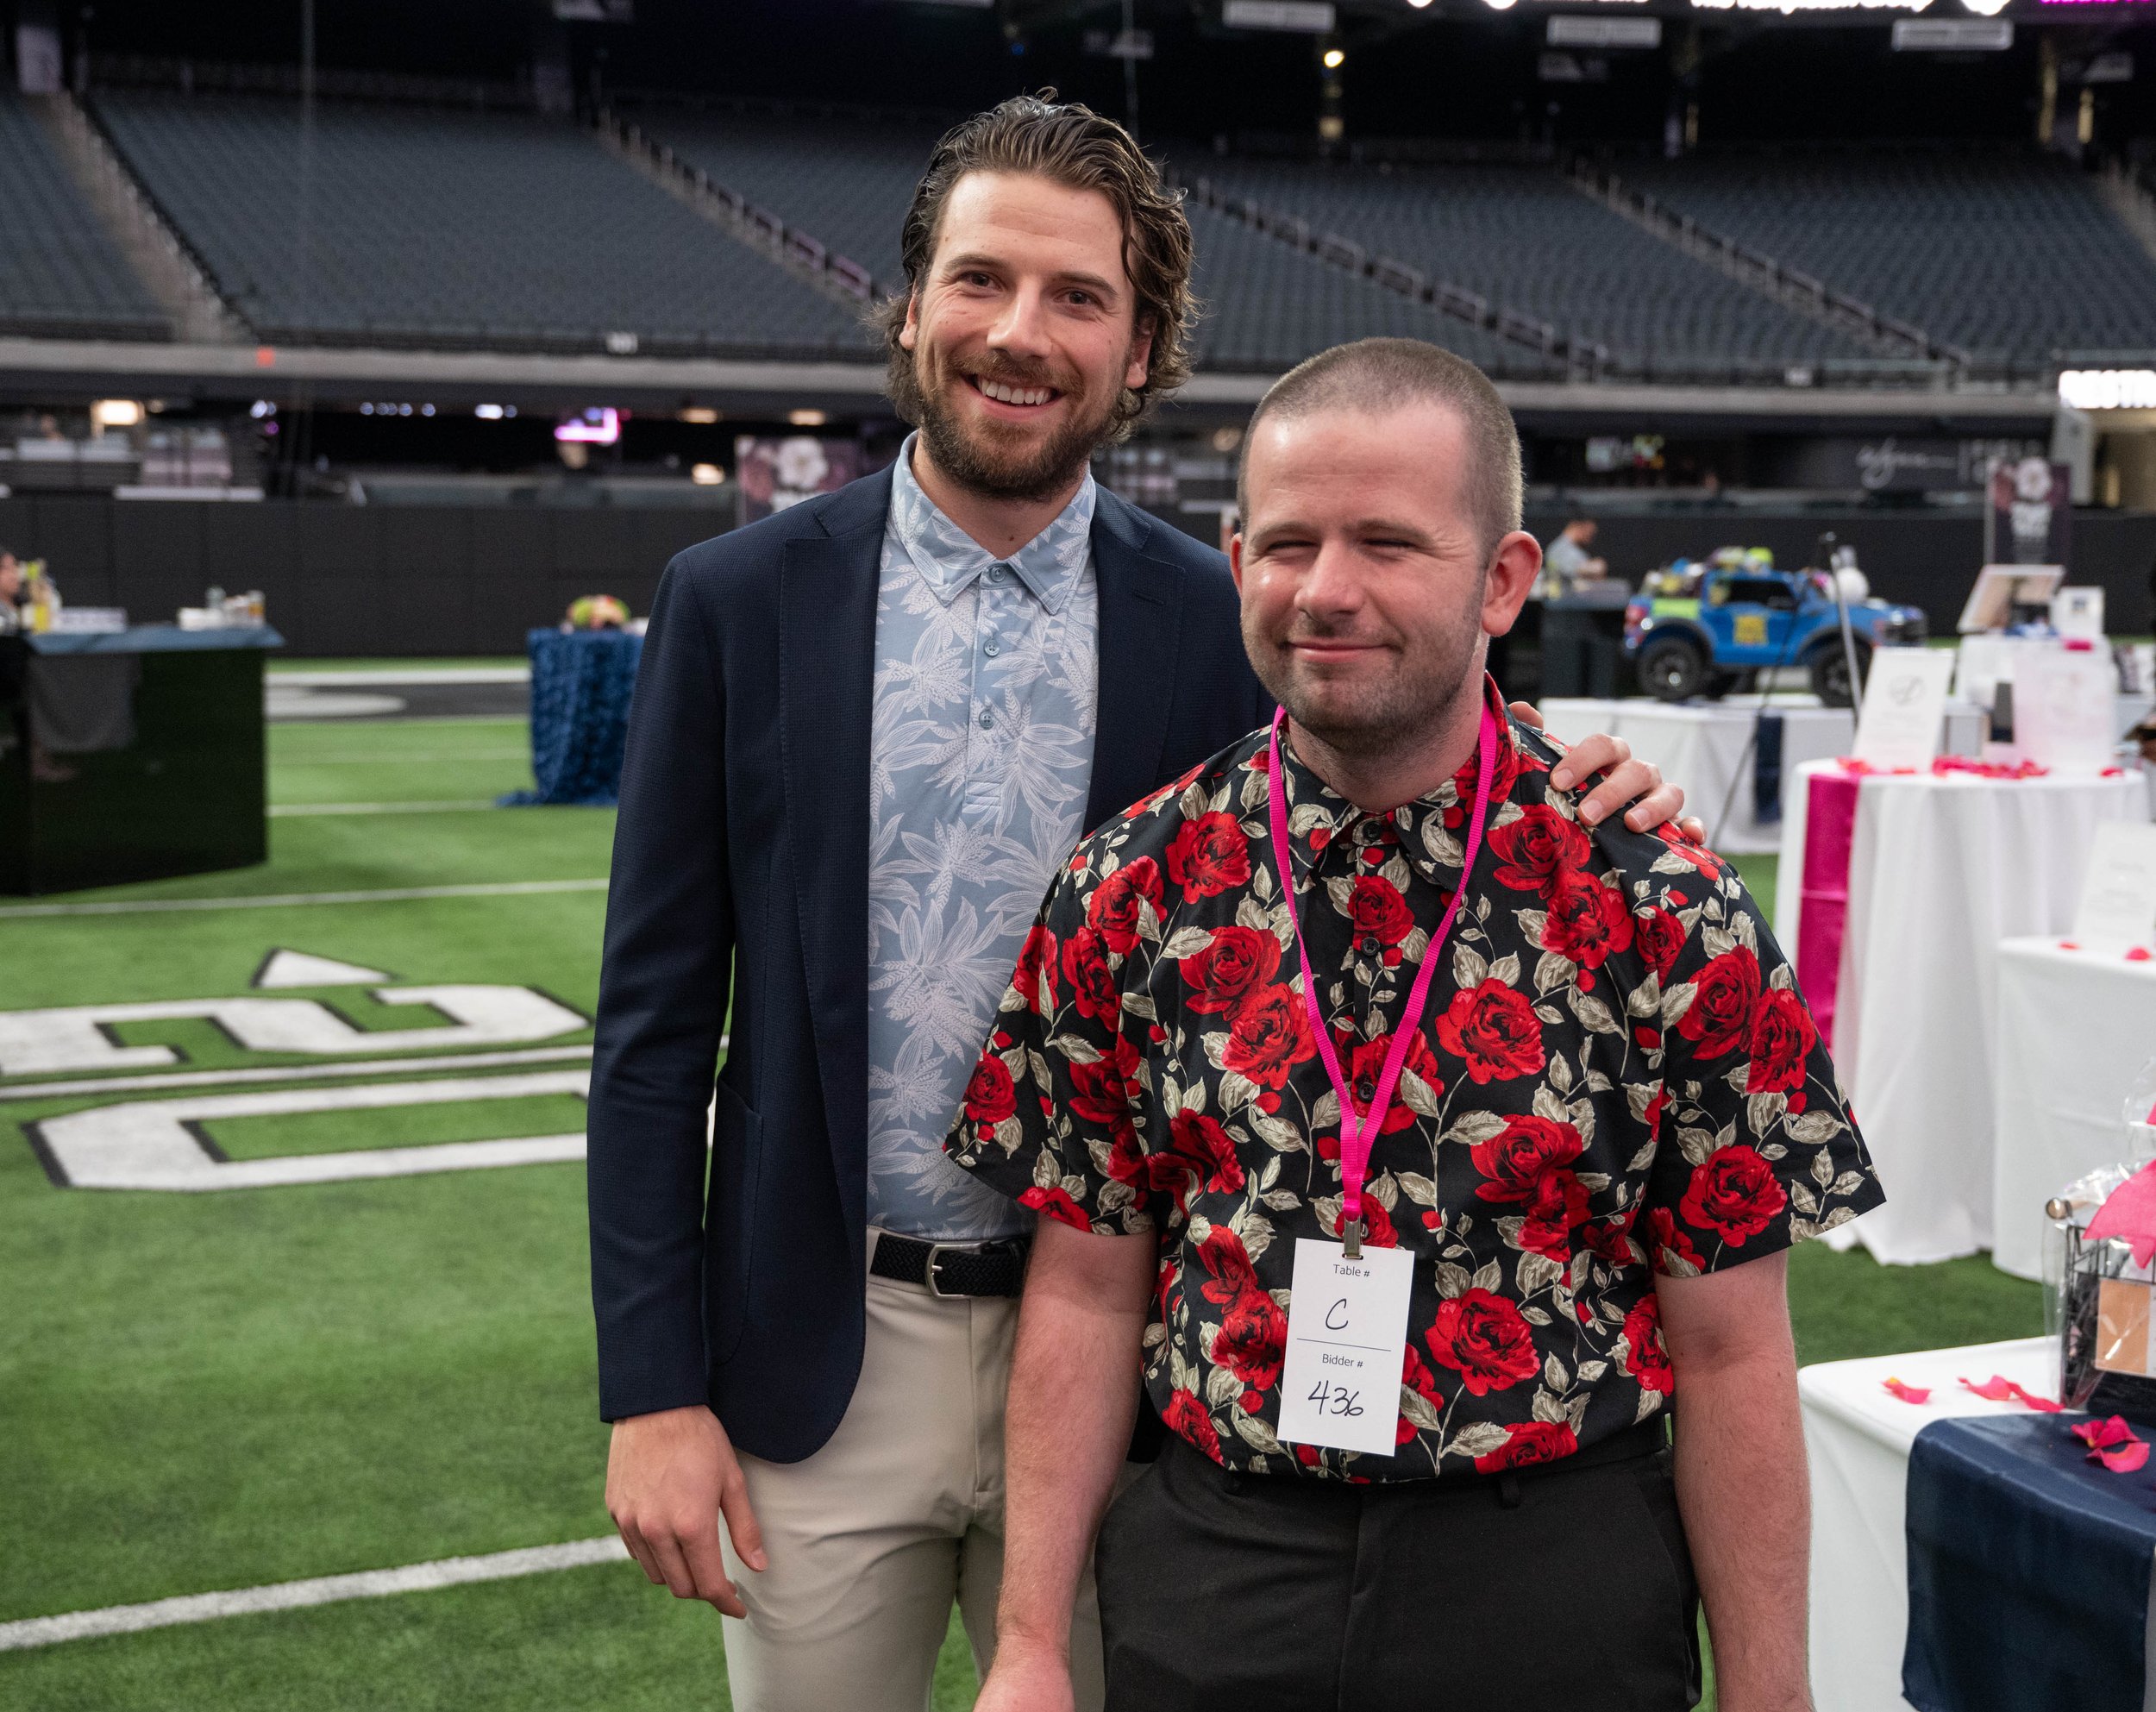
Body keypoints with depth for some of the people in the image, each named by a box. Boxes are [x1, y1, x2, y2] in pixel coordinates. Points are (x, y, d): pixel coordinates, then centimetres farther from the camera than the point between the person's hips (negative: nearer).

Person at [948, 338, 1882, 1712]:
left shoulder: (1663, 913, -9)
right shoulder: (1132, 892, -3)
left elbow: (1730, 1354, -5)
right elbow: (1087, 1295, 1)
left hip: (1561, 1596, -1)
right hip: (1209, 1588, 2)